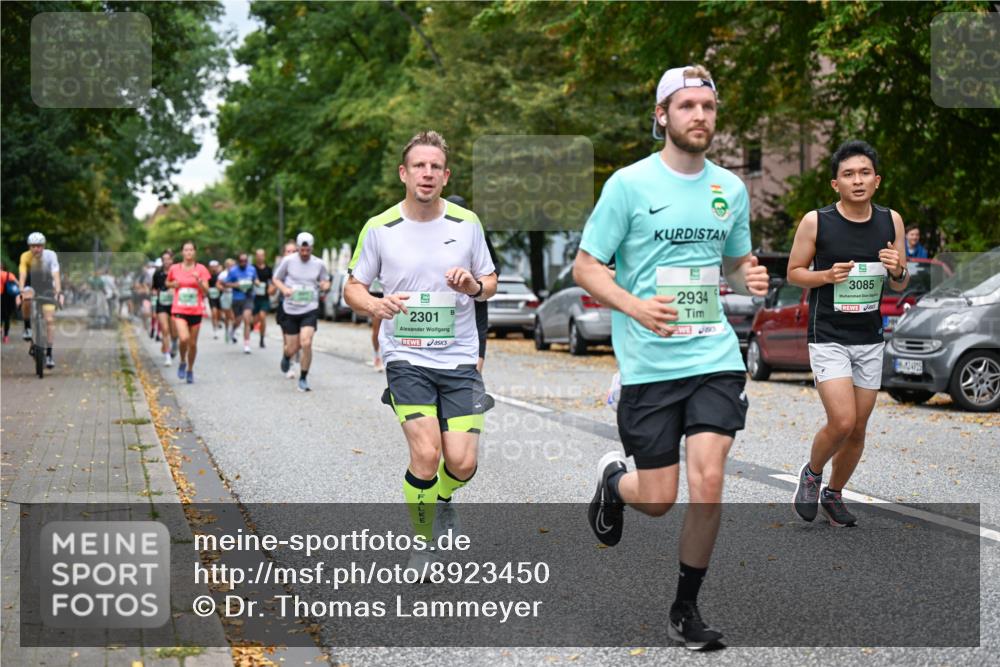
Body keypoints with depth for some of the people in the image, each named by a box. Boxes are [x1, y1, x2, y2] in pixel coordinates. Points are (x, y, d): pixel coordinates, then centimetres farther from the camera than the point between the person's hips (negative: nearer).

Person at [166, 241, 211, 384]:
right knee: (184, 338, -21)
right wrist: (173, 285, -2)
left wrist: (198, 280, -20)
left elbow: (205, 291, -3)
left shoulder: (201, 269, 0)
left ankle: (190, 370, 27)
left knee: (193, 343, 6)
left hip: (196, 311, 1)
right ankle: (182, 362, 6)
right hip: (179, 310, -1)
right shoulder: (174, 269, 2)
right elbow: (167, 283, 20)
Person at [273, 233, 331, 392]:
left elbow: (326, 282, 14)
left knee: (306, 343, -19)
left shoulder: (319, 264, -1)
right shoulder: (288, 261, -4)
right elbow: (276, 279, 7)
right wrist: (284, 289, -13)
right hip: (291, 310, 1)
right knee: (293, 348, 7)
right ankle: (286, 356, 47)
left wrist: (325, 285, -10)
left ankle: (303, 379, -2)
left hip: (310, 310, -1)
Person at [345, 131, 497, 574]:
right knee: (426, 454, -18)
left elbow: (490, 282, 13)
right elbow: (353, 288, 7)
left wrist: (474, 285, -12)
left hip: (460, 358, 2)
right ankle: (422, 543, 9)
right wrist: (376, 305, -16)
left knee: (461, 463, -7)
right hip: (405, 358, -2)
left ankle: (443, 497, 32)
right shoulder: (379, 228, -2)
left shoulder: (467, 223, 2)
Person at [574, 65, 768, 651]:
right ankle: (613, 480, 39)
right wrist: (635, 306, -21)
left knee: (708, 478, -11)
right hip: (649, 362, -3)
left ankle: (687, 607, 9)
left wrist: (751, 278, -2)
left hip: (715, 355, 3)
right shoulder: (629, 184, -5)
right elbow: (585, 266, -3)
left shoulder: (731, 187, 9)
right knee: (658, 499, 1)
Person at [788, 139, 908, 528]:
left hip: (870, 340, 4)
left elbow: (901, 286, 10)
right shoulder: (816, 222, -8)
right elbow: (793, 273, 1)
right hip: (828, 338, -4)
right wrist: (827, 275, -18)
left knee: (858, 430, 10)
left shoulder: (891, 221, 2)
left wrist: (897, 270, -13)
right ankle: (811, 473, 14)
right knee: (841, 422, -16)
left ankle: (833, 495, 31)